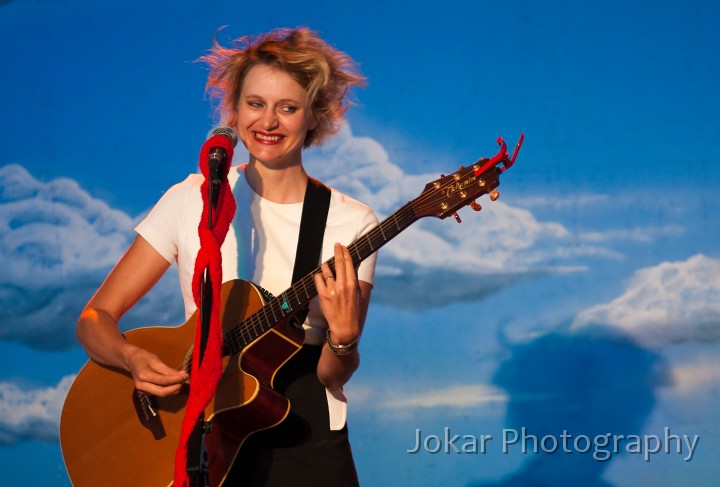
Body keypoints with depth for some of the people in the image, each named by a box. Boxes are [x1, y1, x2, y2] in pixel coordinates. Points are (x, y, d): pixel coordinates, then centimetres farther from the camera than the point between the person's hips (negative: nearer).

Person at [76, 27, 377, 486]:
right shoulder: (193, 200, 2)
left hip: (305, 440, 0)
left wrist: (344, 339, -23)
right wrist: (135, 359, -18)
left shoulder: (352, 223, 0)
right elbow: (95, 318, 2)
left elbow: (332, 376, -2)